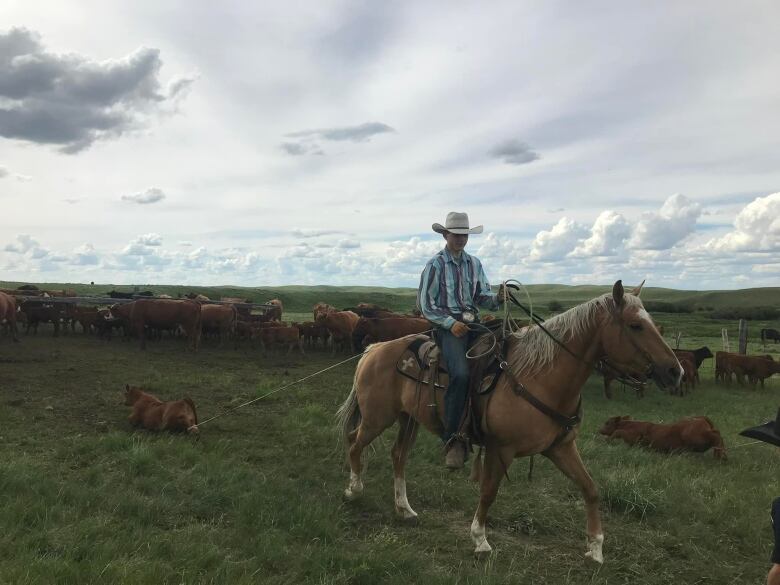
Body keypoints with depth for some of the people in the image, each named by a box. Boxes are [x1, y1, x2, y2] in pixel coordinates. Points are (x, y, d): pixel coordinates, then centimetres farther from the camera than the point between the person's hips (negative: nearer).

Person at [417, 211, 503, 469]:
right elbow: (425, 305, -2)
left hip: (474, 322, 6)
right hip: (447, 325, -6)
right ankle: (452, 438, -21)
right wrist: (450, 323, -14)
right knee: (461, 373, -28)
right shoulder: (435, 265, 1)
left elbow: (482, 297, 16)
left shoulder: (475, 263, 16)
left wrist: (497, 298, -7)